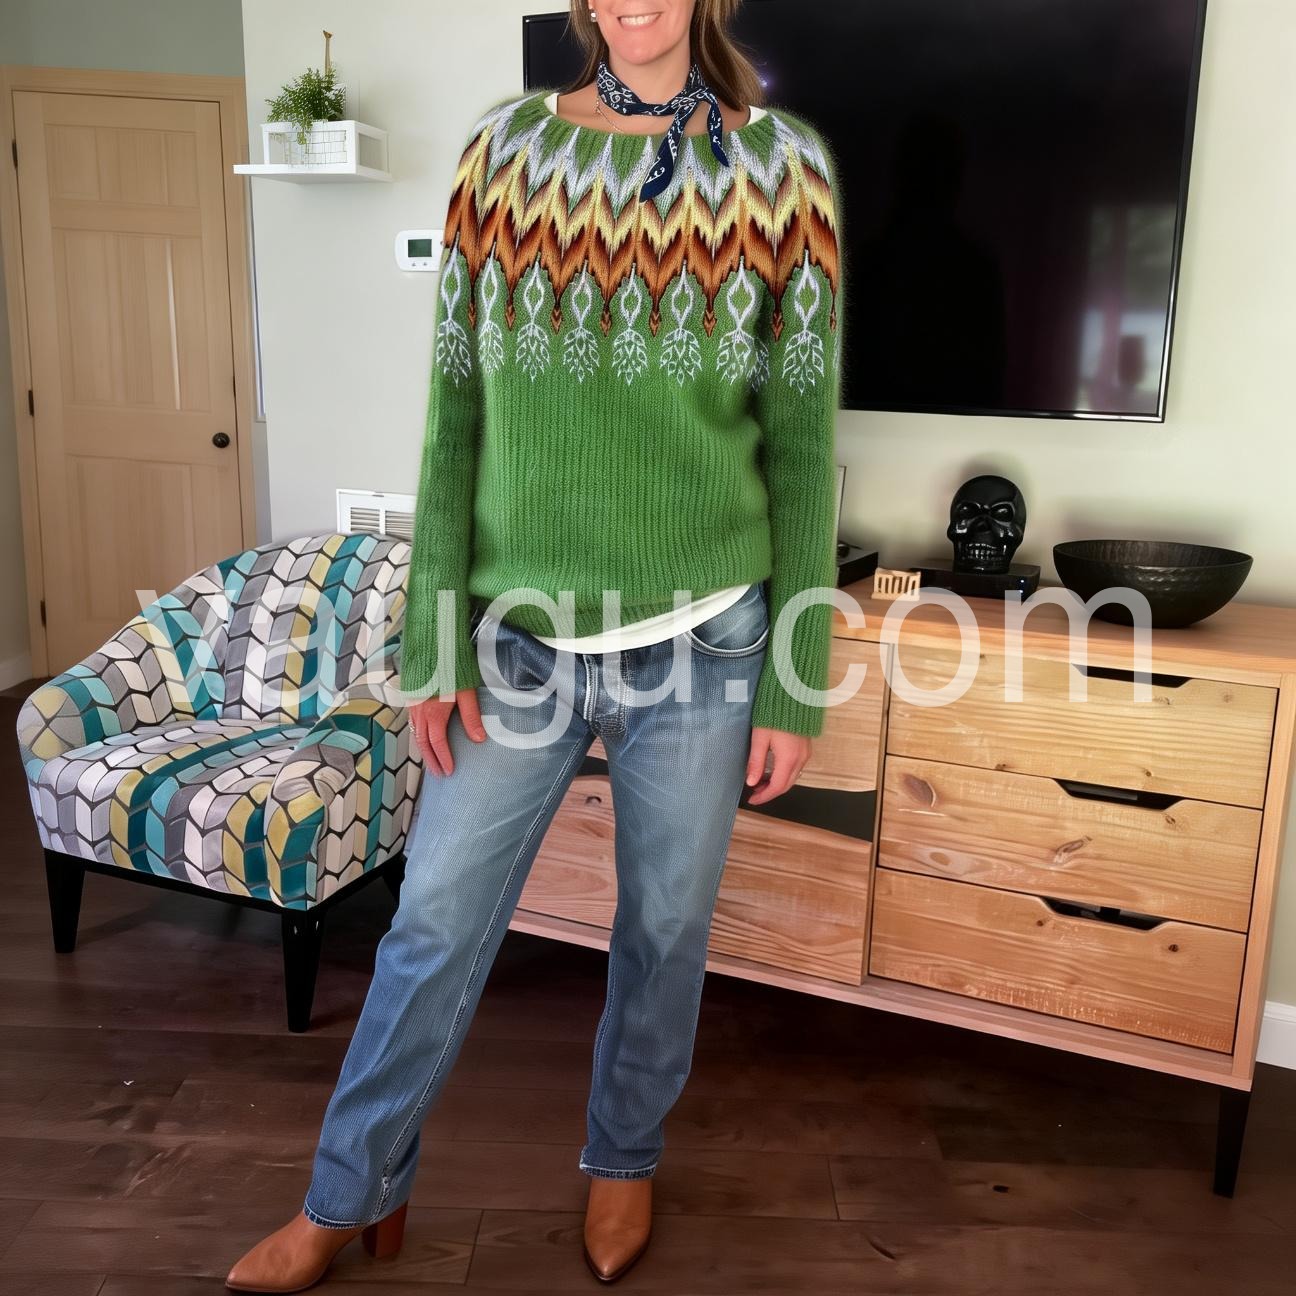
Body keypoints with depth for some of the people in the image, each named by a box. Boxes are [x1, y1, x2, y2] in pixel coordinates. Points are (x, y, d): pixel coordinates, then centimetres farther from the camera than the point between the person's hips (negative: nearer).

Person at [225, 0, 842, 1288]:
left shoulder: (781, 163, -2)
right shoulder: (504, 147, 1)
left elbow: (801, 441, -3)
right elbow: (456, 414, 1)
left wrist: (795, 685, -4)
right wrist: (436, 642, -2)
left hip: (703, 644, -1)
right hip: (521, 640, 1)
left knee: (664, 928, 15)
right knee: (433, 922, 11)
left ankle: (623, 1159, 43)